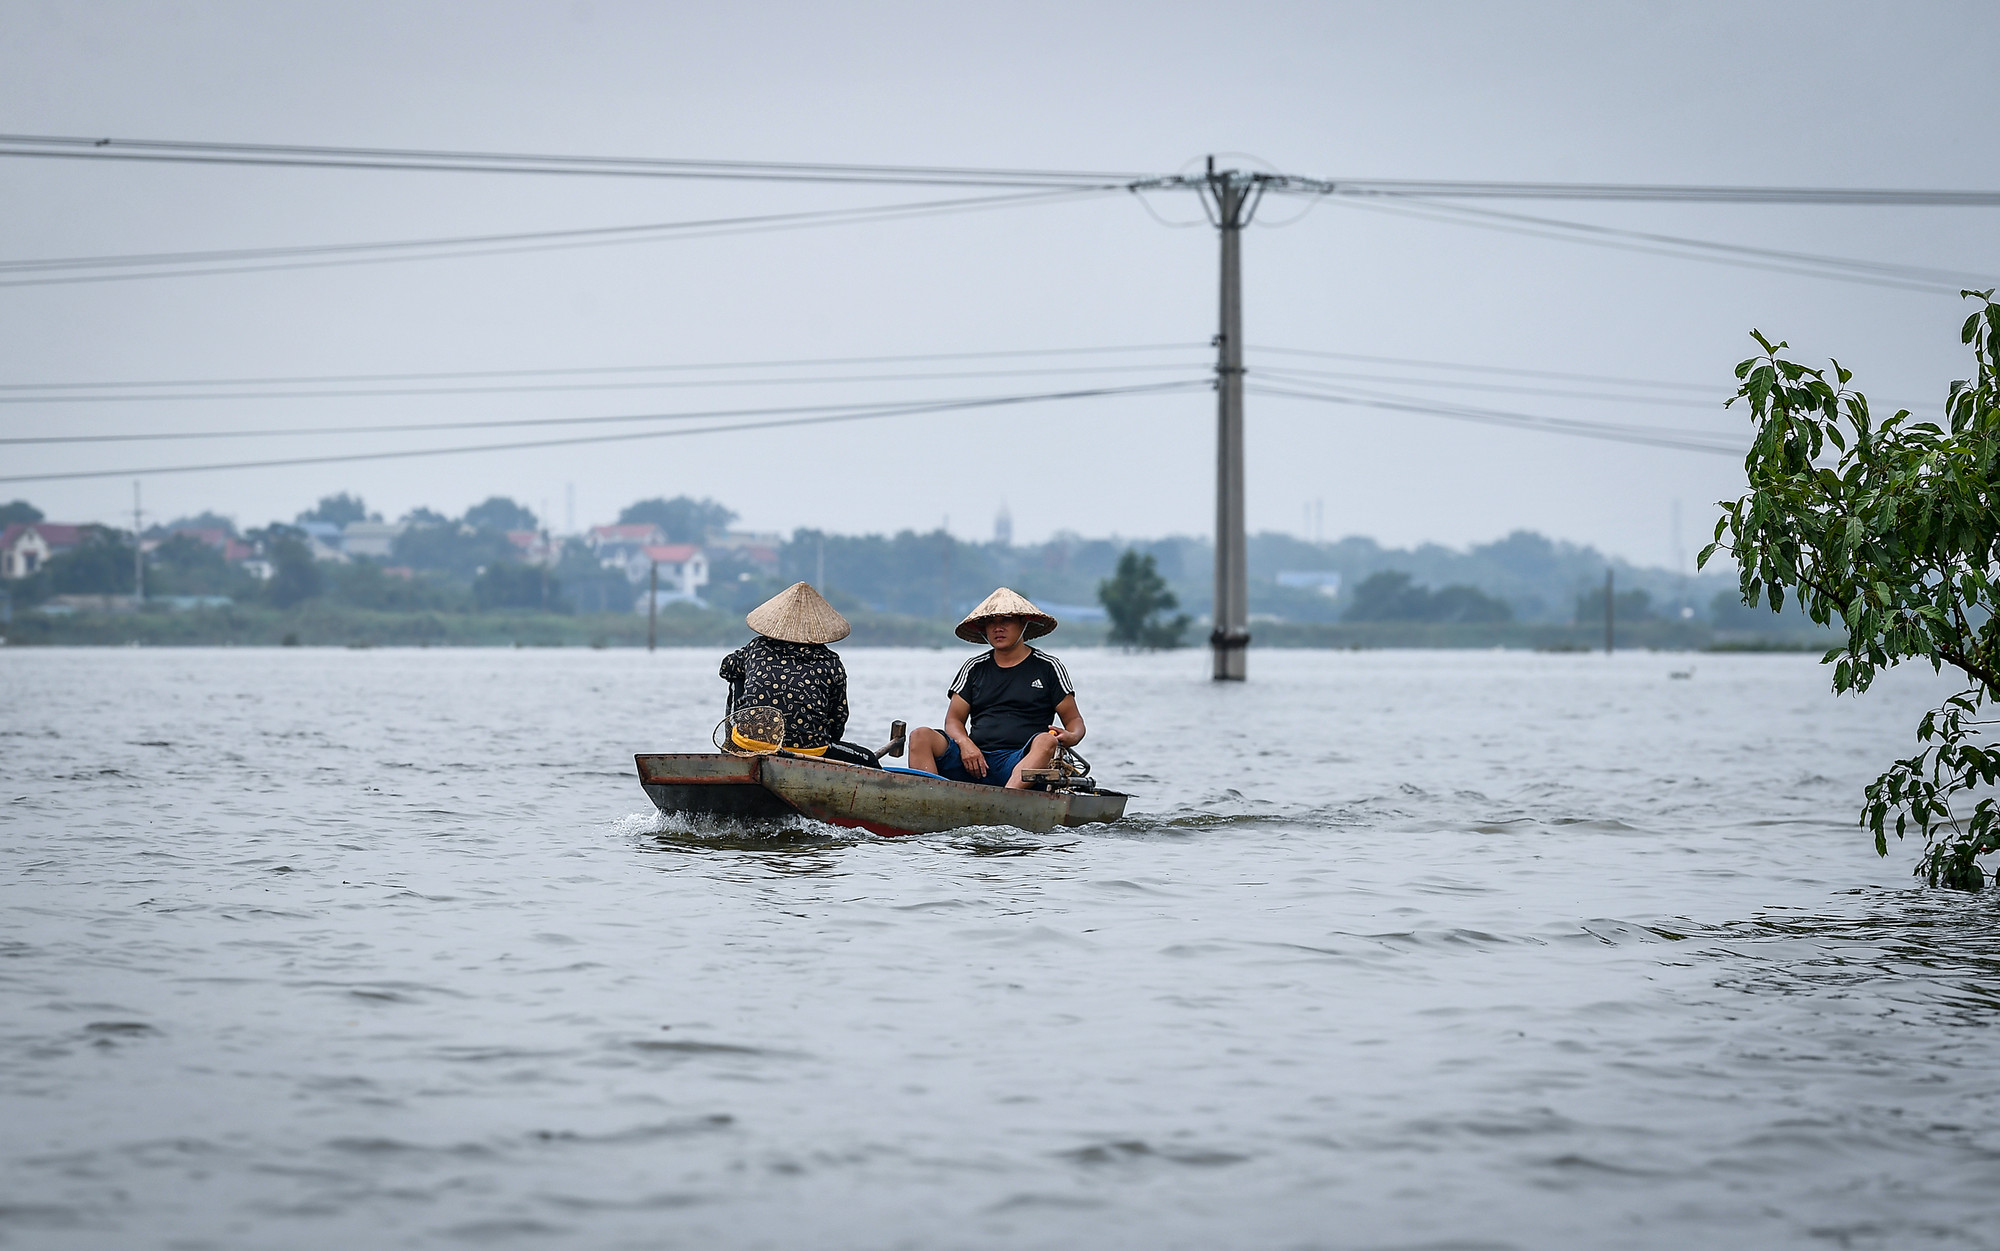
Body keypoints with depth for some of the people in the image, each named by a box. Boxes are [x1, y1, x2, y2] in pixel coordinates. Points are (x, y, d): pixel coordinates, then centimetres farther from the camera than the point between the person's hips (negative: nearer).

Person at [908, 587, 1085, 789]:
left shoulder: (1048, 667, 13)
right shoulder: (975, 668, 20)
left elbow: (1074, 719, 13)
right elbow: (954, 718, 17)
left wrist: (1072, 737, -13)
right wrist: (964, 743, -7)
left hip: (1020, 765, -3)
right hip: (974, 758, 3)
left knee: (1047, 742, -35)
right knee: (921, 737, -20)